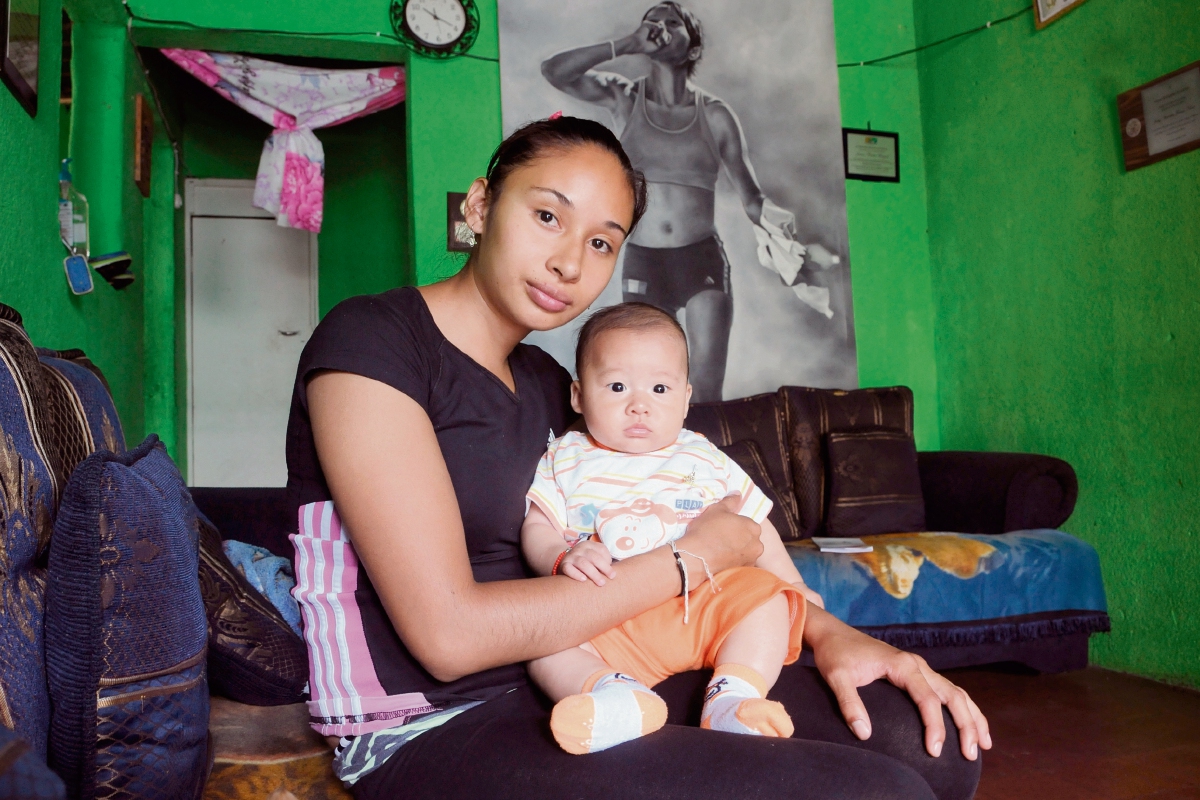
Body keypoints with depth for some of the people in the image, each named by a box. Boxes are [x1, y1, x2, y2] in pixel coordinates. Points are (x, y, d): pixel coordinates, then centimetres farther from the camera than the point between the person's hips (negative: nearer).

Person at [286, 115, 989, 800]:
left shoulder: (547, 382, 14)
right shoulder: (370, 338, -11)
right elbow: (448, 632, -19)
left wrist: (825, 631, -5)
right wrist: (694, 557, -11)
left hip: (561, 690, 8)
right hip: (430, 733, -7)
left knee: (930, 740, -6)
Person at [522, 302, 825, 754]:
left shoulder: (705, 462, 13)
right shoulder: (566, 459, 10)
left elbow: (754, 527, 21)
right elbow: (536, 528, 2)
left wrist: (795, 588, 19)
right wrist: (563, 559, -20)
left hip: (697, 609, 2)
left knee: (765, 595, -21)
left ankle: (734, 696, -35)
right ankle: (616, 694, -48)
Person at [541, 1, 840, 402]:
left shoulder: (714, 113, 1)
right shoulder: (624, 98, 3)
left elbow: (752, 196, 1)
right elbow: (553, 72, -11)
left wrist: (791, 267, -11)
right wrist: (628, 44, -16)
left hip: (703, 259, -1)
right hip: (642, 261, 1)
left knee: (708, 389, -3)